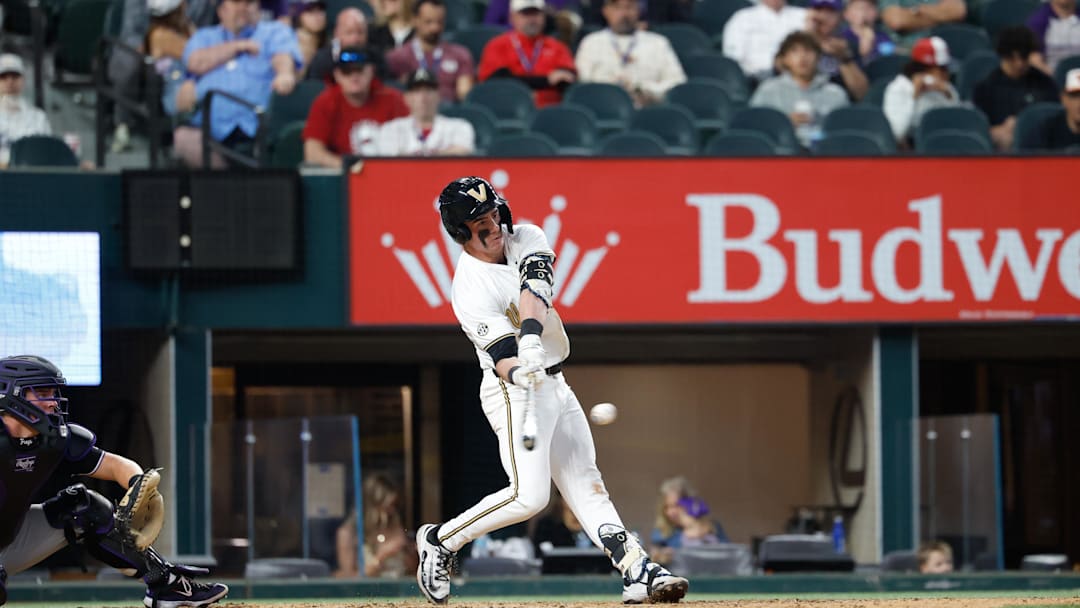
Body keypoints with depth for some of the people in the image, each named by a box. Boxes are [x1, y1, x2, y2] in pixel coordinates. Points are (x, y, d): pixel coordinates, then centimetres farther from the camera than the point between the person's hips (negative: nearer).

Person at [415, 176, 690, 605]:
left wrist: (530, 338, -39)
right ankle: (439, 541, 0)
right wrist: (519, 373, -50)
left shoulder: (526, 238, 0)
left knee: (585, 484, 2)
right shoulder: (471, 289, -19)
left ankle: (637, 570, -4)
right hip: (514, 392, -7)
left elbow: (534, 291, -20)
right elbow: (501, 356, -26)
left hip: (554, 384, 7)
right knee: (528, 495, -16)